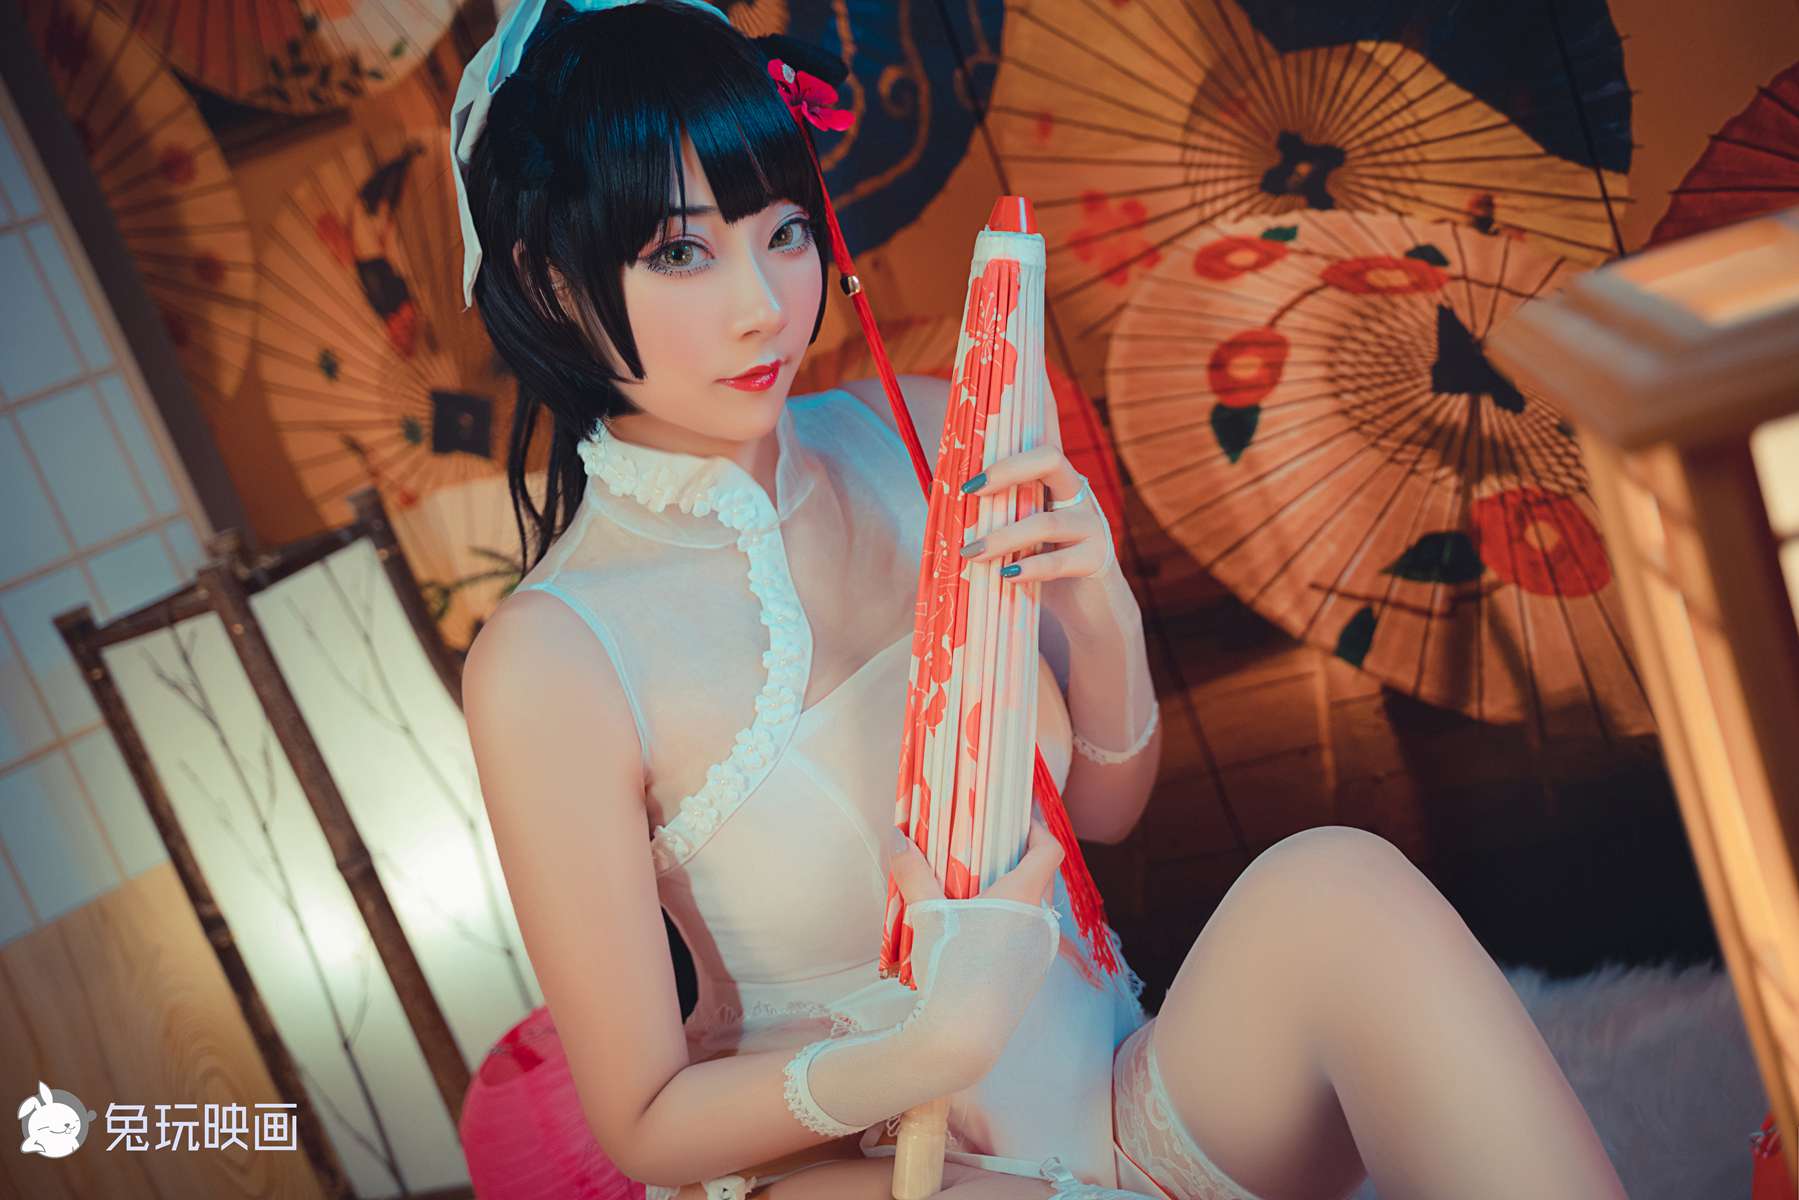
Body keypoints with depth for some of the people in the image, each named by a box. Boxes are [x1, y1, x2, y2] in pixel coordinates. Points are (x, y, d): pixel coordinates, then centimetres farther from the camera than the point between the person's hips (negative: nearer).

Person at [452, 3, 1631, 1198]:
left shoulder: (920, 439, -5)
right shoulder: (553, 664, -17)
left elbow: (1103, 807, 7)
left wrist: (1103, 619, -15)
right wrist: (922, 1054, -29)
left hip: (1126, 1097, 5)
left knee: (1338, 887, -25)